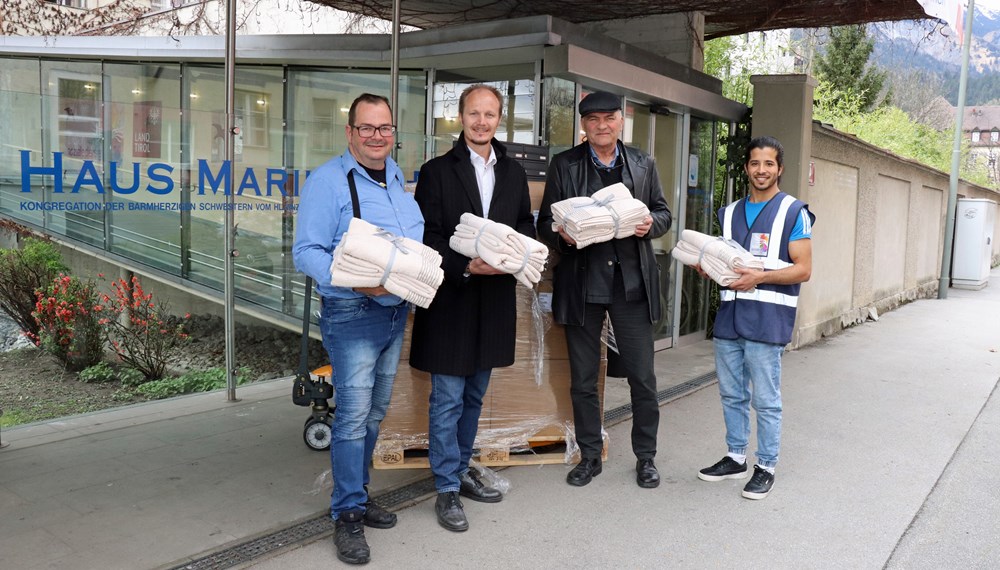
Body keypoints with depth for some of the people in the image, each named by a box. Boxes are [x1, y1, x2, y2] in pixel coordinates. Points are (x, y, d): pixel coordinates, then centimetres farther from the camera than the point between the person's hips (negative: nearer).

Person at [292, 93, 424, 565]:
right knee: (353, 415, -4)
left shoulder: (400, 178, 12)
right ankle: (348, 514, 12)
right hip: (352, 314, -7)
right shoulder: (327, 180, -10)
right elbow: (306, 252, -15)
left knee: (374, 414, 16)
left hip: (397, 310, 7)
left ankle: (357, 495, 31)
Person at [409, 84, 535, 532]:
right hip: (451, 297, -5)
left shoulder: (513, 173, 10)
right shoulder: (437, 171, -4)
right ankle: (447, 490, 14)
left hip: (495, 297, 5)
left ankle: (461, 470, 33)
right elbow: (427, 236, -9)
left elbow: (525, 225, 13)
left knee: (475, 395, 17)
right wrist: (465, 266, -22)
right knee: (448, 400, 1)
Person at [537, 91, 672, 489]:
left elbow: (663, 213, 13)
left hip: (632, 281, 1)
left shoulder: (643, 164, 10)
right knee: (583, 379, 9)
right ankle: (590, 456, 26)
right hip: (582, 282, 0)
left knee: (642, 377, 5)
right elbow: (545, 222, 4)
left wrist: (650, 224, -10)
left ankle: (646, 456, 23)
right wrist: (562, 234, -18)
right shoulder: (564, 165, 5)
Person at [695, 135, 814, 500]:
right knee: (732, 395, 14)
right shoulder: (729, 213, 15)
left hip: (767, 320, -6)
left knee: (765, 400, 1)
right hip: (729, 316, 6)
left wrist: (758, 277, -19)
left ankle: (766, 467, 14)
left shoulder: (793, 212, -2)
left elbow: (803, 269, -7)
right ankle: (735, 458, 27)